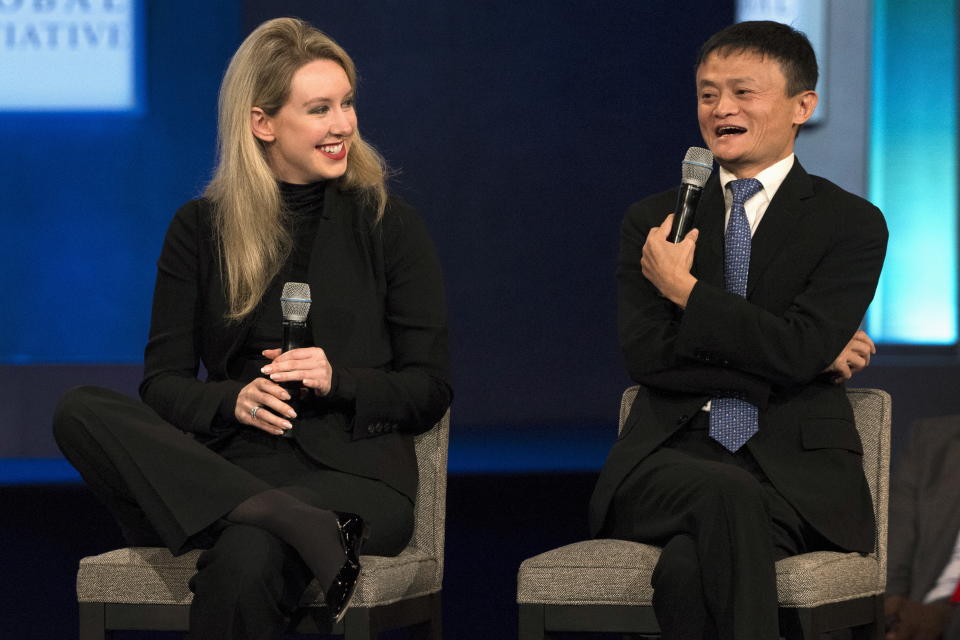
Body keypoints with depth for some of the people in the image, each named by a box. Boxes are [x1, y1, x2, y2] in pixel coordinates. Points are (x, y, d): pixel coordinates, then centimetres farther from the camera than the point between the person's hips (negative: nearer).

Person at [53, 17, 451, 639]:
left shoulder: (389, 225, 9)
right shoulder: (201, 228, 14)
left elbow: (430, 390, 7)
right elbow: (163, 382, 10)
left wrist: (339, 380, -12)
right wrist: (233, 400, -12)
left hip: (354, 471, -4)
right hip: (231, 464, 4)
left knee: (245, 563, -42)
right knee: (80, 411, -29)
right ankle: (302, 527, -40)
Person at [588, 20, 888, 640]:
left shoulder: (852, 223, 7)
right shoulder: (653, 221, 16)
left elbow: (798, 349, -10)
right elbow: (646, 355, 1)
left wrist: (686, 290, -2)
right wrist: (796, 361, -5)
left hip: (794, 469, -2)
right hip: (671, 458, 2)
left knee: (689, 570, -36)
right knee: (726, 497, -37)